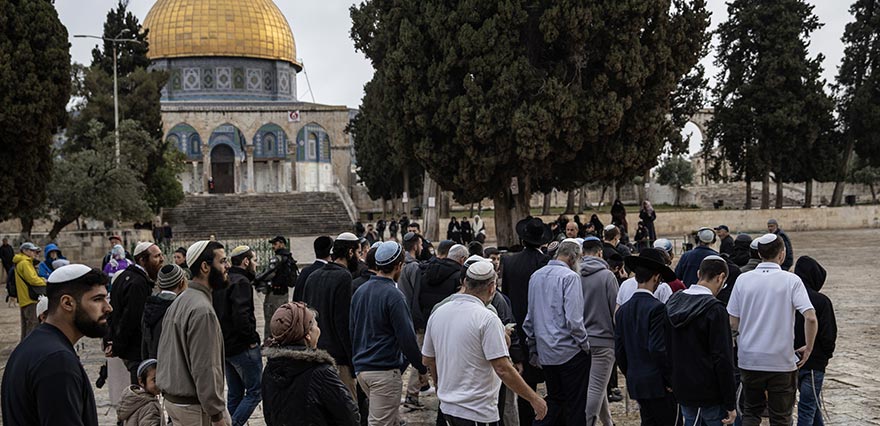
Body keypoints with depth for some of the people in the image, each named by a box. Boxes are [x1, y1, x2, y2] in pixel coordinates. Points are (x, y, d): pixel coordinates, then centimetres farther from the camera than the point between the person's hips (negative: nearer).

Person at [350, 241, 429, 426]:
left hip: (361, 368, 8)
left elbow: (352, 330, 17)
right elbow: (407, 338, -16)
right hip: (385, 370, -8)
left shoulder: (360, 291, 10)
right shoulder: (393, 296, -15)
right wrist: (422, 369, -6)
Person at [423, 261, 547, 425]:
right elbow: (503, 369, -21)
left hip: (447, 406, 7)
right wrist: (534, 398, -12)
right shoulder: (488, 319, -17)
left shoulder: (437, 313, 3)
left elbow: (427, 360, 12)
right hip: (477, 412, -7)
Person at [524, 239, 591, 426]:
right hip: (570, 352, -6)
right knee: (575, 404, 5)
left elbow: (530, 318, 12)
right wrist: (585, 344, -6)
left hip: (545, 352, 6)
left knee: (554, 399, 18)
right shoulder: (570, 277, -13)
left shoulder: (536, 276, 8)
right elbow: (573, 319, -20)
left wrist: (533, 350, 19)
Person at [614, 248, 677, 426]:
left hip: (635, 383, 7)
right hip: (657, 384, -7)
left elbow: (619, 351, 9)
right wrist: (670, 380, -10)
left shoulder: (623, 310, 6)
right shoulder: (657, 308, -15)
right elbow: (658, 349, -20)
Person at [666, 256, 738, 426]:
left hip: (682, 390, 7)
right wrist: (730, 404, -13)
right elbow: (722, 359, -18)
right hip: (709, 393, -7)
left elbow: (667, 347, 13)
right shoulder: (714, 309, -17)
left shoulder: (673, 301, 5)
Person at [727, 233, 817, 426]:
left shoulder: (743, 279, -1)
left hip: (749, 359, 2)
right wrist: (808, 348, -3)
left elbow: (733, 323, -1)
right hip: (782, 360, -2)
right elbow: (810, 318, -17)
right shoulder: (791, 280, -7)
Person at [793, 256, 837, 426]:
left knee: (812, 402, 24)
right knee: (807, 408, 2)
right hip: (813, 362, -5)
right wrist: (828, 353, 6)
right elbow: (828, 335, -13)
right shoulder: (821, 301, -16)